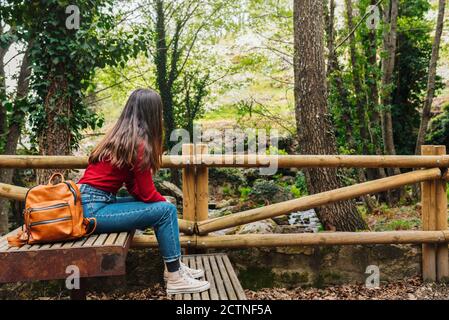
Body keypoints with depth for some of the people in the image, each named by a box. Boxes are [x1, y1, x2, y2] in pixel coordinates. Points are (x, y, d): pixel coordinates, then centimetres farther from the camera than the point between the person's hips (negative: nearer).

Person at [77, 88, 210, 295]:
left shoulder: (120, 136, 11)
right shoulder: (138, 144, -15)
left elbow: (135, 186, 15)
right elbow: (147, 193, -11)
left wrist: (161, 200, 5)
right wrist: (165, 202, 8)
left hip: (94, 202, 9)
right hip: (95, 208, -9)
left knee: (161, 206, 12)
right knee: (166, 211, -9)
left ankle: (174, 265, 18)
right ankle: (174, 278, -2)